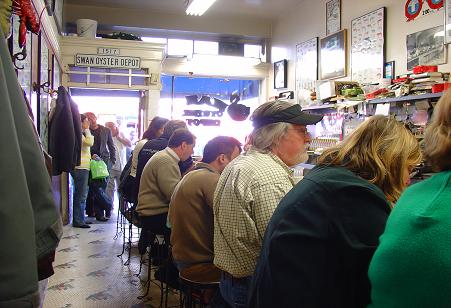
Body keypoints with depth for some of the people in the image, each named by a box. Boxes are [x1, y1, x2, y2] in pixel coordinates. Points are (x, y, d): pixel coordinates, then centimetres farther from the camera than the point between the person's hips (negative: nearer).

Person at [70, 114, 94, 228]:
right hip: (80, 168, -11)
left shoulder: (81, 134, 19)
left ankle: (79, 219, 21)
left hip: (82, 168, 11)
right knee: (81, 195, -7)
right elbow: (90, 142, -24)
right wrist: (87, 129, -11)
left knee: (81, 194, 14)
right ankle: (78, 221, -2)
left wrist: (90, 156, 13)